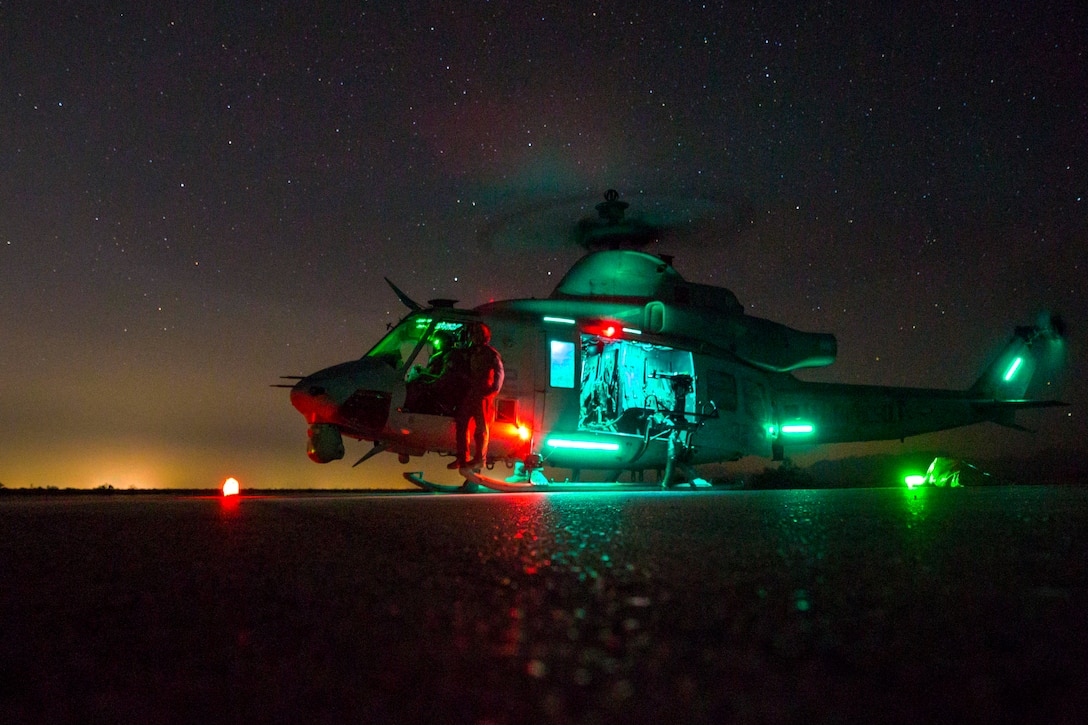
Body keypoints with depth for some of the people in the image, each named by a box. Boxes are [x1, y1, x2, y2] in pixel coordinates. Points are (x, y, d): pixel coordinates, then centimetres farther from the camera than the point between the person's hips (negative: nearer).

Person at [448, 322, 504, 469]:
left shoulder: (491, 354, -5)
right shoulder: (470, 353, 16)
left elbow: (499, 373, -11)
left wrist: (494, 390, -20)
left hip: (483, 395, -7)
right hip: (469, 393, 7)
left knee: (481, 427, -1)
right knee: (462, 424, 5)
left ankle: (480, 458, 7)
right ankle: (462, 457, 11)